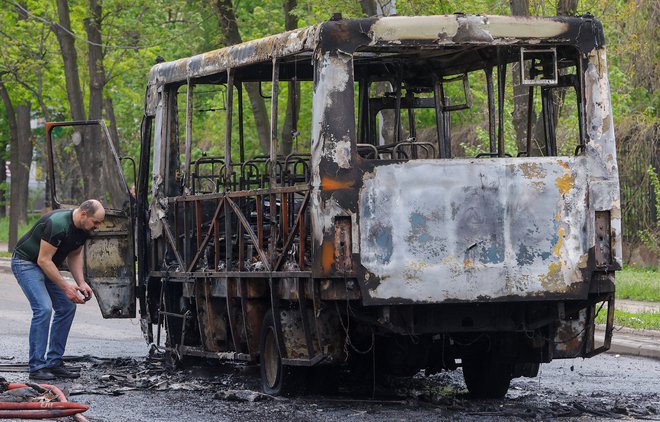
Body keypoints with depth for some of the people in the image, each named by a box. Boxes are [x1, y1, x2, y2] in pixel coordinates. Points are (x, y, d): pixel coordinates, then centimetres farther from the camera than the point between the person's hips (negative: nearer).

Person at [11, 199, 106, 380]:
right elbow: (43, 260, -30)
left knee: (67, 307, 2)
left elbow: (74, 255, 10)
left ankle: (54, 362, 7)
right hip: (26, 262, -9)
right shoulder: (58, 224, -33)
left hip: (47, 265, 9)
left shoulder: (84, 228, -4)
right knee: (43, 308, -22)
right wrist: (65, 287, -29)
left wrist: (81, 283, -5)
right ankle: (37, 367, -18)